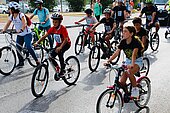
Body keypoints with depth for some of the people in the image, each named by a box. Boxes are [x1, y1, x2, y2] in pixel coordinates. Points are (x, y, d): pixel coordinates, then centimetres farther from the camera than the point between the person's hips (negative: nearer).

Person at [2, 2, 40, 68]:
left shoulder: (21, 15, -18)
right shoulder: (11, 16, 1)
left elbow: (24, 24, -31)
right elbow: (7, 24, -1)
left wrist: (21, 30, -48)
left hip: (27, 34, -7)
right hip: (19, 35, 7)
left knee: (28, 47, -18)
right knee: (18, 49, 4)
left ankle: (37, 60, -8)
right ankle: (21, 62, 18)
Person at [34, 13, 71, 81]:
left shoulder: (63, 28, -24)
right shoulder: (52, 28, -8)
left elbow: (66, 39, -34)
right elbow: (44, 36, -10)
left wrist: (60, 47, -49)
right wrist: (37, 42, -24)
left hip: (66, 44, -6)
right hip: (58, 44, 6)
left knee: (60, 52, -33)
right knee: (51, 56, -13)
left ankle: (62, 70, -18)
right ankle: (58, 69, 11)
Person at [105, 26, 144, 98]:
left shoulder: (135, 41, -21)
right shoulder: (123, 42, -6)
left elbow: (134, 53, -35)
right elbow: (116, 53, -10)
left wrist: (132, 64, -51)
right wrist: (108, 61, -23)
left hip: (137, 61, -5)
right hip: (128, 61, 5)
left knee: (129, 72, -35)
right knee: (121, 82, -10)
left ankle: (135, 89, -13)